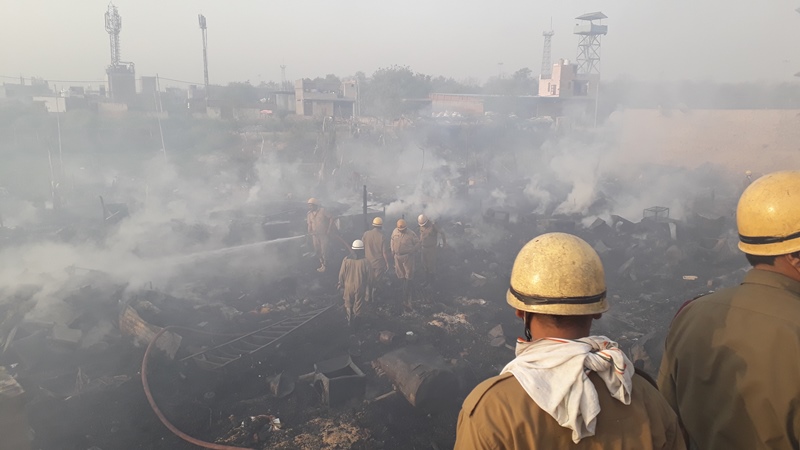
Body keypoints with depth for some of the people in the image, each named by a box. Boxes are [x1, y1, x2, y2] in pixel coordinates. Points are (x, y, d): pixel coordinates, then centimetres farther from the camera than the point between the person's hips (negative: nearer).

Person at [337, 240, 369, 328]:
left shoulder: (346, 259, -16)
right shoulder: (364, 261, -18)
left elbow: (342, 273, -8)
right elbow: (367, 275, -8)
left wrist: (341, 283, 9)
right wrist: (365, 284, 12)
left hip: (348, 286, 1)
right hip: (360, 287, -1)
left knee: (348, 304, 22)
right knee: (358, 304, 19)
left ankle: (350, 320, 31)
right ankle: (355, 319, 31)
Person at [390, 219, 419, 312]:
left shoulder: (411, 234, -13)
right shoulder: (395, 232, 0)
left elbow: (417, 243, -2)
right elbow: (392, 241, 15)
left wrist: (411, 250, -9)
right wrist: (393, 251, 10)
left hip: (407, 257, -5)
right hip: (397, 257, 5)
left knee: (408, 277, -5)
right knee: (400, 275, 11)